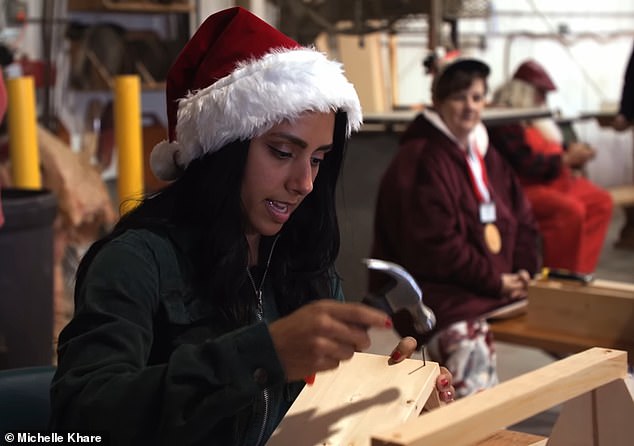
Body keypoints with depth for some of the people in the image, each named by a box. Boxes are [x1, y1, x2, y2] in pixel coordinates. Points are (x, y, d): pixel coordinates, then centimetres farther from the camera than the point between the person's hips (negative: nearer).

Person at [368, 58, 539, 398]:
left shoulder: (487, 156, 17)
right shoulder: (419, 160, -11)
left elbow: (522, 219, 18)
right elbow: (434, 245, -18)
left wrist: (521, 270, -1)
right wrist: (494, 280, -14)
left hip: (500, 284, 9)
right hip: (436, 288, -9)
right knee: (470, 346, -30)